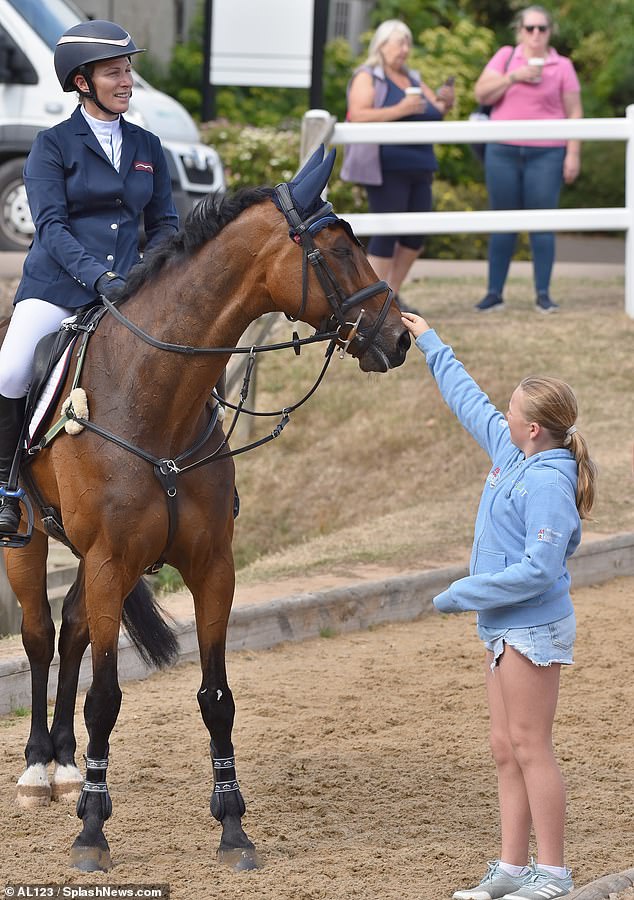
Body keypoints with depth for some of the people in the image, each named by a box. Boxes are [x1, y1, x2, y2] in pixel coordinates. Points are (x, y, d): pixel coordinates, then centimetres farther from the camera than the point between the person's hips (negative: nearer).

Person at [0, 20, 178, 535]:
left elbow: (164, 223, 17)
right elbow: (51, 225, -9)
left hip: (127, 291, 4)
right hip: (56, 289, -4)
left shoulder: (147, 147, 14)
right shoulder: (53, 146, 0)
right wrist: (96, 276, -23)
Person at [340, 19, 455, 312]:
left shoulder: (412, 80, 20)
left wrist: (445, 101, -2)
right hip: (386, 166, -8)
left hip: (418, 167, 8)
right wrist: (399, 111, -25)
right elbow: (358, 115, -16)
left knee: (417, 233, 5)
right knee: (387, 232, -10)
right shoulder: (367, 77, -2)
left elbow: (436, 112, 22)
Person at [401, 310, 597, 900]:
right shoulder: (512, 451, 6)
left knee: (530, 747, -5)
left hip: (533, 627, -10)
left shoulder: (548, 483, -21)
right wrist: (429, 343, 30)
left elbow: (539, 569, -25)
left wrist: (463, 594, -19)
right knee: (506, 749, 10)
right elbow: (468, 400, 23)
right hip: (506, 627, 10)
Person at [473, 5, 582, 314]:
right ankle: (494, 293, 7)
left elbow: (574, 113, 4)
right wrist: (514, 76, -13)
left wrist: (573, 153, -3)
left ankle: (543, 294, 1)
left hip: (546, 154, -1)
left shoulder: (562, 66, 4)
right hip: (503, 152, 1)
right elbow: (481, 94, -1)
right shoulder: (505, 57, 8)